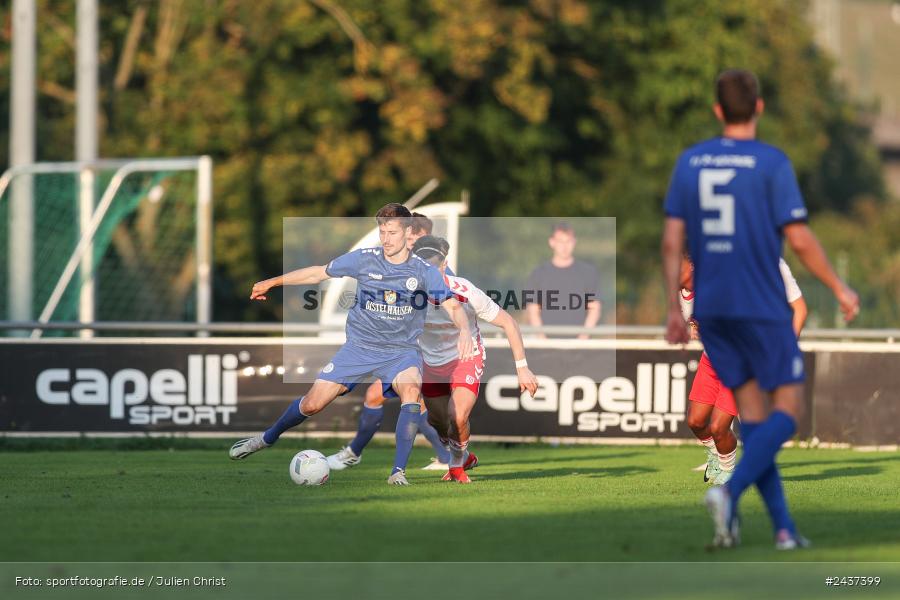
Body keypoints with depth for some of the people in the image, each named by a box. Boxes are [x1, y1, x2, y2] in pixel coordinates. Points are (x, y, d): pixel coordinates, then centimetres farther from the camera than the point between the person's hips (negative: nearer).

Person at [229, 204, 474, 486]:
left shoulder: (424, 271, -8)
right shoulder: (364, 259, -5)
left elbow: (452, 305, -14)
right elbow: (318, 272, 7)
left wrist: (464, 331, -37)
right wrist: (271, 282, 13)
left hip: (402, 351, -1)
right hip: (360, 346, 1)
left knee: (411, 389, -35)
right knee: (312, 403, -3)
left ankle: (398, 473, -30)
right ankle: (268, 438, 29)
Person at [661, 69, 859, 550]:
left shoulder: (690, 162, 5)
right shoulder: (772, 164, -9)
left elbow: (672, 241, 4)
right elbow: (800, 240, -12)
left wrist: (674, 309, 9)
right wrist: (839, 289, 1)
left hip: (710, 307, 5)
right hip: (761, 306, -5)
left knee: (752, 409, 10)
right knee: (788, 407, 3)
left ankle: (782, 525, 6)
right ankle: (730, 492, -18)